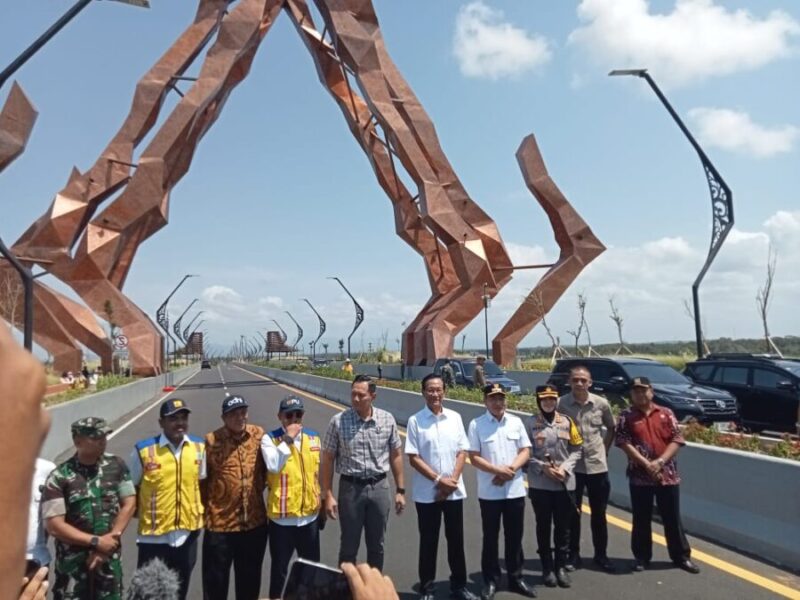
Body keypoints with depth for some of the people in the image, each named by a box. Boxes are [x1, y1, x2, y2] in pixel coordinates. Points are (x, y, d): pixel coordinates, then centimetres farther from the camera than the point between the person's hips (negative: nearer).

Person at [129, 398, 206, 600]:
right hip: (154, 535, -3)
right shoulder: (143, 450, -12)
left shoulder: (199, 447, -2)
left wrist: (200, 512, 8)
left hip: (187, 534, 3)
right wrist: (139, 513, -1)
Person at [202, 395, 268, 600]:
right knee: (216, 578, 12)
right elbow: (201, 479, -3)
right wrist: (206, 507, 3)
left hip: (255, 521, 3)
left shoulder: (259, 435, -3)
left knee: (250, 577, 19)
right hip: (220, 523, -2)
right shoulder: (211, 440, -11)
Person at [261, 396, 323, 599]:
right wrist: (287, 439, -23)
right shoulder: (270, 438, -9)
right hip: (282, 517, -4)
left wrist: (322, 505, 15)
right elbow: (273, 466, -27)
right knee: (280, 567, 11)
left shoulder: (314, 438, 3)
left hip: (310, 515, 4)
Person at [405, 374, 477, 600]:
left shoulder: (455, 418, 2)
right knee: (428, 541, 9)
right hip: (426, 493, -3)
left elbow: (462, 452, 2)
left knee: (456, 539, 13)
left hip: (454, 491, 3)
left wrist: (452, 480, -10)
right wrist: (438, 480, -15)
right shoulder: (415, 421, -7)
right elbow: (413, 458, -9)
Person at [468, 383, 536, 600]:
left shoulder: (516, 422, 3)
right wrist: (498, 470, -20)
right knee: (490, 538, 9)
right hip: (489, 492, -2)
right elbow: (474, 458, -9)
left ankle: (516, 578, 29)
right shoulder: (476, 424, -7)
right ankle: (490, 580, 23)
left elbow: (525, 451, 3)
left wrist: (511, 469, -14)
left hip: (515, 490, 3)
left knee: (515, 537, 13)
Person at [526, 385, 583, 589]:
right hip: (539, 484, -2)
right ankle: (547, 568, 22)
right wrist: (543, 467, -16)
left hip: (565, 484, 2)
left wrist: (564, 467, -9)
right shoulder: (530, 423, -5)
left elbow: (576, 450, 5)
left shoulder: (567, 422, 3)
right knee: (543, 526, 9)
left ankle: (561, 566, 25)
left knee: (563, 527, 11)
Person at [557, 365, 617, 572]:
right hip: (572, 466, -2)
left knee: (599, 514, 14)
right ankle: (573, 555, 25)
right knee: (572, 513, 10)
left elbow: (611, 428, 13)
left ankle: (601, 555, 30)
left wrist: (604, 449, 6)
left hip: (597, 466, 2)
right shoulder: (560, 404, -11)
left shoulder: (601, 403, -3)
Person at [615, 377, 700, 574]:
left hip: (667, 474, 1)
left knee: (672, 518, 10)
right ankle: (641, 557, 21)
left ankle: (682, 556, 24)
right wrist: (646, 464, -18)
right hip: (639, 476, -1)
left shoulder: (666, 413, 4)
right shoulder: (626, 416, -1)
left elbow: (677, 440, -2)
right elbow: (624, 443, -9)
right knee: (641, 519, 9)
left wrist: (660, 462, -15)